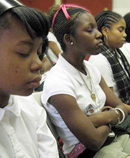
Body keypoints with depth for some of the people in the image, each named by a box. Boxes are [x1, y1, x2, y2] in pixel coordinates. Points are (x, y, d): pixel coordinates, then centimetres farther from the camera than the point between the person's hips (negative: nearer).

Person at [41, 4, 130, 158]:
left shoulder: (90, 68, 5)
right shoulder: (58, 82, -19)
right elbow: (94, 141, -19)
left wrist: (100, 118, -14)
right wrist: (109, 117, 0)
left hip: (113, 139, 7)